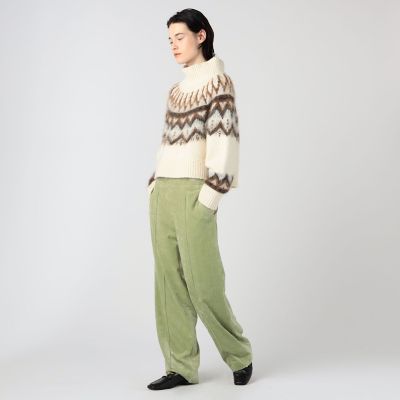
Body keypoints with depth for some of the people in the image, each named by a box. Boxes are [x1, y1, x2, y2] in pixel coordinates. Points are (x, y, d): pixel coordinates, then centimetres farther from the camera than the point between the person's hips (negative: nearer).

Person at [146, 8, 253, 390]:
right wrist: (154, 188, 11)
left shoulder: (218, 81, -5)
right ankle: (182, 367, 11)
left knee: (203, 284, -4)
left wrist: (209, 201, -19)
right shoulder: (176, 90, 18)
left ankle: (239, 354, 17)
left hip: (193, 193, -8)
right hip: (162, 193, 8)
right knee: (169, 283, 5)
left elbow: (224, 142, -14)